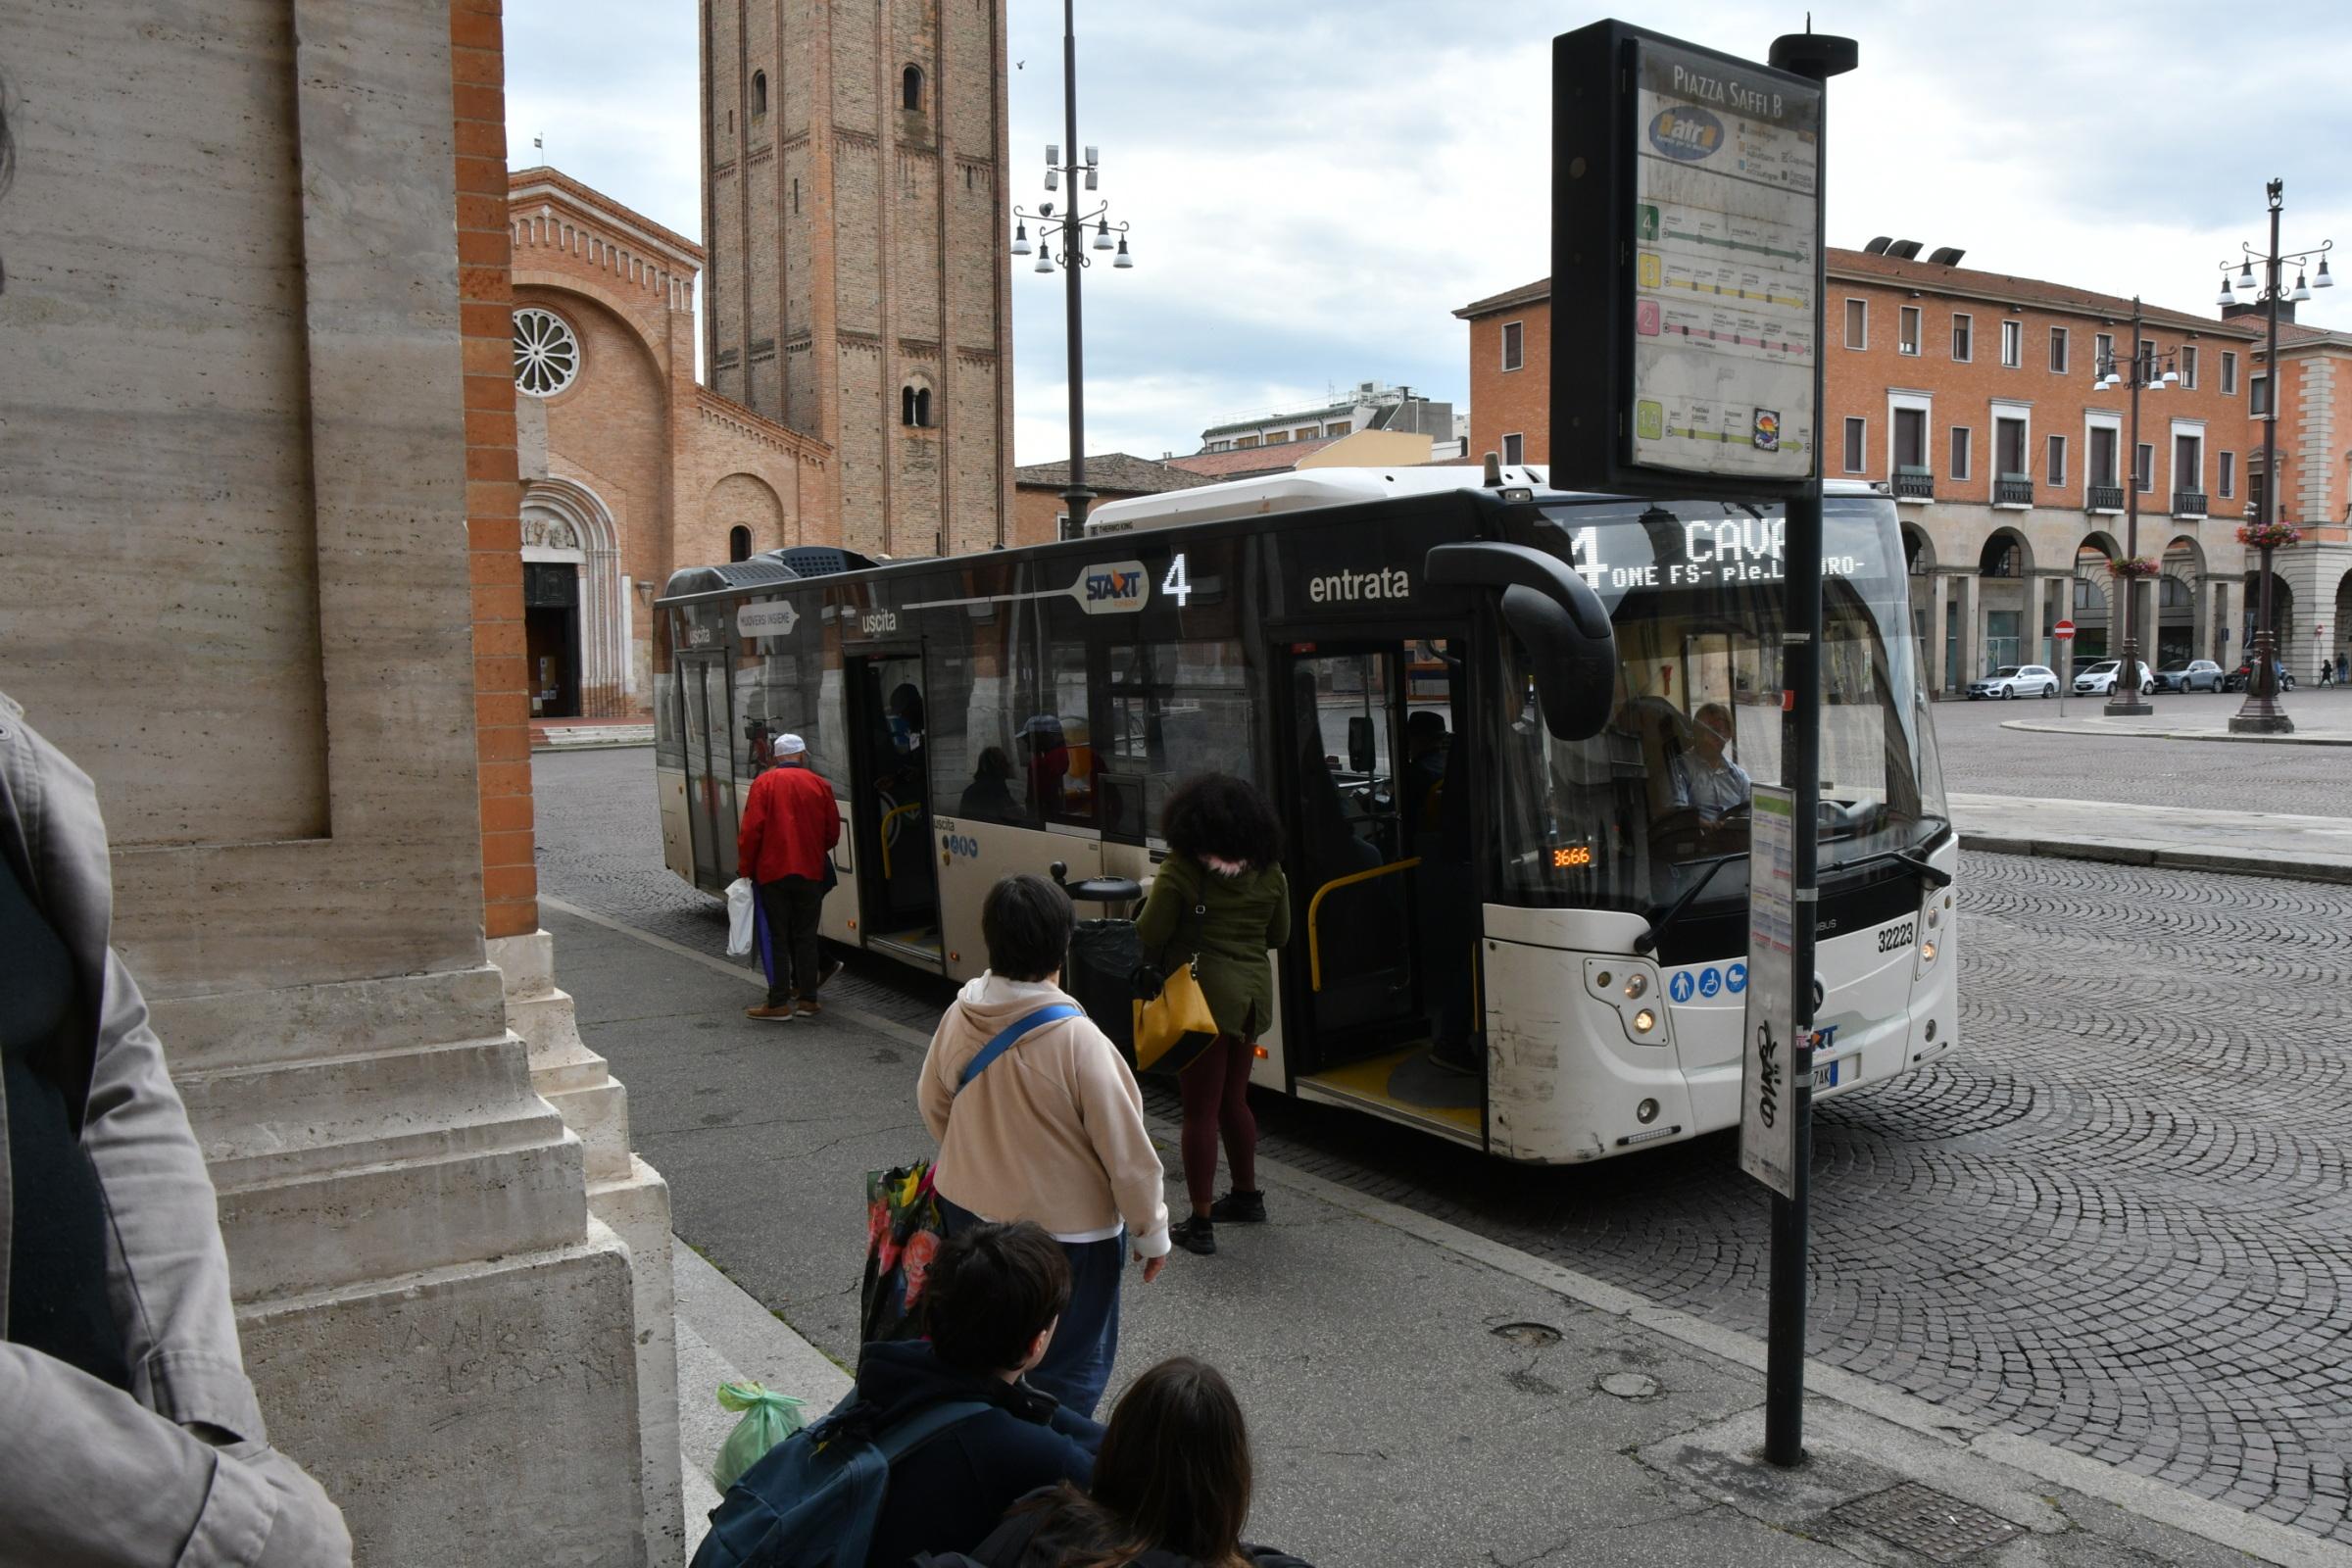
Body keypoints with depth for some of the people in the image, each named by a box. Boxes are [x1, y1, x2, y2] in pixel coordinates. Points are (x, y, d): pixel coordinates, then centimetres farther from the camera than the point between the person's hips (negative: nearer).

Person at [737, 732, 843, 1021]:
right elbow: (833, 832, 7)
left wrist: (746, 868, 1)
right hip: (810, 872, 2)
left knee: (778, 937, 2)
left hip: (772, 871, -2)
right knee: (806, 935, 10)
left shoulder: (763, 783, -4)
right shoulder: (819, 785, 3)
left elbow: (751, 830, -10)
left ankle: (778, 1003, 1)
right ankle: (807, 999, 12)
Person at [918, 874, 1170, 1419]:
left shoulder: (960, 1016, -11)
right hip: (1066, 1226, -6)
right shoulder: (1077, 1039, -28)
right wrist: (1152, 1231, -4)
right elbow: (1125, 1147, -19)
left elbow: (932, 1103, 7)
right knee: (1069, 1370, 13)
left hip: (970, 1210, 6)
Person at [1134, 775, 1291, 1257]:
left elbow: (1148, 937, -13)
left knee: (1200, 1111, 2)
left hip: (1204, 997, -6)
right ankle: (1246, 1196, 37)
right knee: (1233, 1101, 23)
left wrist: (1151, 902, 7)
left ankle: (1200, 1223, 7)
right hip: (1253, 995, 6)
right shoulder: (1269, 872, 1)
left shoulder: (1180, 873, -16)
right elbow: (1278, 934, 12)